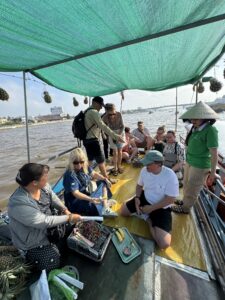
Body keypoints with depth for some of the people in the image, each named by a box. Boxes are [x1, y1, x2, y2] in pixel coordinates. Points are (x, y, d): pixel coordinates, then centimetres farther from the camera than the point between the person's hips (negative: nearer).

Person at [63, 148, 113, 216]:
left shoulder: (84, 167, -4)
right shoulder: (70, 175, -26)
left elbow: (93, 174, 12)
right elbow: (76, 193, -32)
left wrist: (105, 179, -1)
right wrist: (90, 199, -43)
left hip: (87, 194, 9)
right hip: (75, 202, -9)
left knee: (103, 182, 13)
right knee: (93, 206, -38)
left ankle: (106, 206, 2)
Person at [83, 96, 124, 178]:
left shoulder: (87, 112, 16)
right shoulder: (94, 112, -15)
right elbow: (103, 126, -27)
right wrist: (115, 136, -31)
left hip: (87, 140, 10)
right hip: (93, 140, -10)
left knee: (89, 160, 18)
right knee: (101, 161, 1)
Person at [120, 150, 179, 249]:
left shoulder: (170, 176, -27)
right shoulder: (145, 170, -11)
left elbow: (170, 199, -22)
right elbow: (139, 185, 6)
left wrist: (151, 208, -20)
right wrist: (137, 198, -12)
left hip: (161, 207, -4)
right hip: (145, 198, 5)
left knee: (164, 244, -17)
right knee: (123, 211, 2)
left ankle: (149, 219, 8)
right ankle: (148, 217, 13)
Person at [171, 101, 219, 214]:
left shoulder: (210, 130, -20)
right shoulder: (195, 128, 0)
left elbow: (214, 153, -18)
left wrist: (213, 172, -14)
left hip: (200, 166, -7)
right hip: (189, 162, 7)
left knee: (192, 190, 12)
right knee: (186, 185, 23)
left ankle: (185, 208, 33)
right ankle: (184, 201, 46)